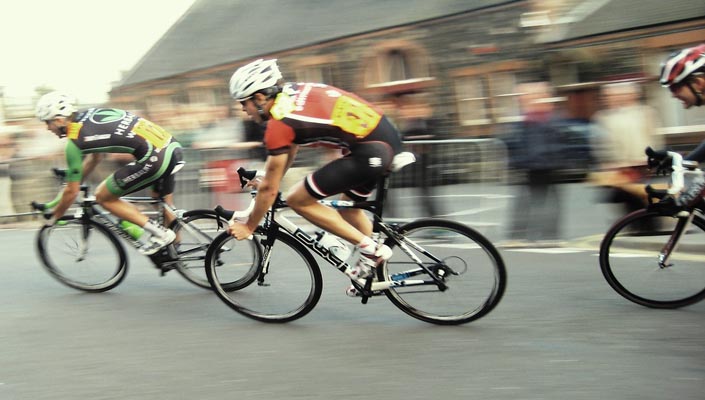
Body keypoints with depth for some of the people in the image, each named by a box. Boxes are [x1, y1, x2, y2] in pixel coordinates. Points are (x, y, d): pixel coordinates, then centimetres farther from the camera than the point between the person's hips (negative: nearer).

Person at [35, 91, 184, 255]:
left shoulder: (74, 141, -4)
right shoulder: (91, 113, 18)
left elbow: (72, 192, 2)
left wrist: (53, 217, 17)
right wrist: (73, 180, 38)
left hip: (153, 157, -9)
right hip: (171, 147, 9)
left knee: (103, 197, 7)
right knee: (165, 203, 26)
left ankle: (160, 233, 3)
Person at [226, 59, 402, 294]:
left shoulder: (279, 123, -10)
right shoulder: (294, 93, 13)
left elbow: (269, 189, -2)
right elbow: (290, 148, 30)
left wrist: (249, 227, 10)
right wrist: (269, 178, 36)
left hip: (370, 152, -10)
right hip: (389, 136, 10)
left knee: (297, 200, 0)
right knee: (349, 207, 29)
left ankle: (370, 249, 2)